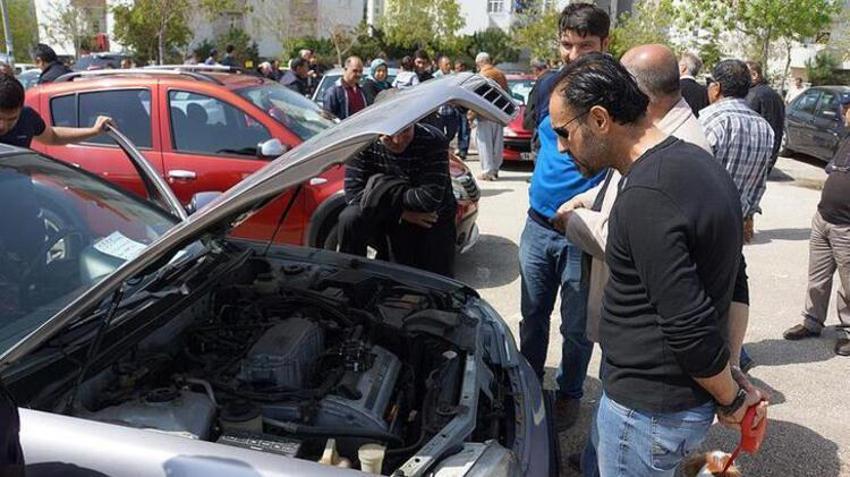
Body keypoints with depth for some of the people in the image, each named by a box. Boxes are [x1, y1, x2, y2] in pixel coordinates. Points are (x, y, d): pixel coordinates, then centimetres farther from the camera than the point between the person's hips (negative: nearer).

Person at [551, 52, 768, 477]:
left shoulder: (645, 197, -28)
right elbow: (730, 279, 10)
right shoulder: (696, 161, 4)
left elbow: (689, 328, -26)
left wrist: (730, 399, -9)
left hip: (650, 409, -9)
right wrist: (733, 373, 12)